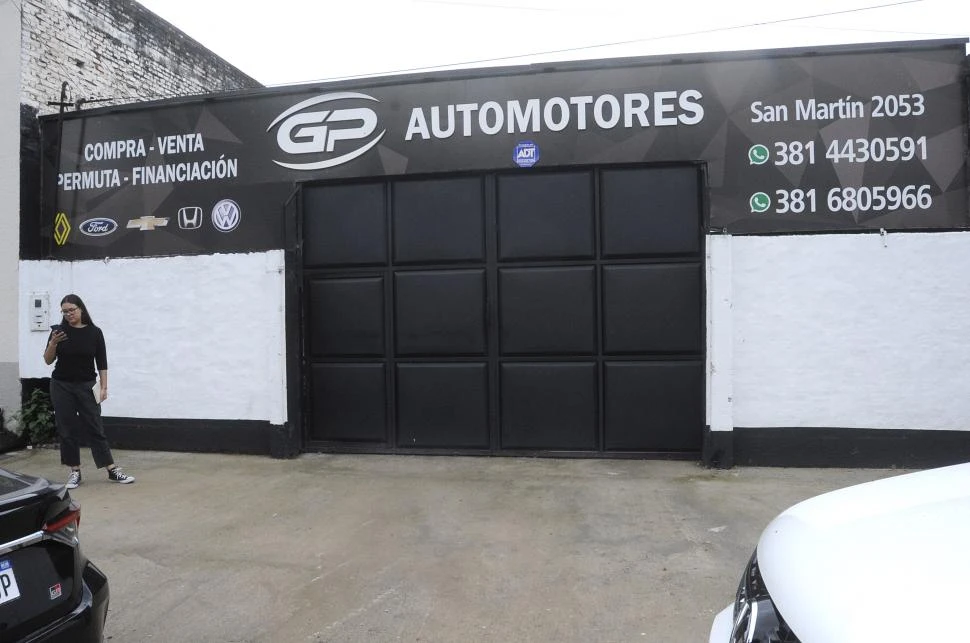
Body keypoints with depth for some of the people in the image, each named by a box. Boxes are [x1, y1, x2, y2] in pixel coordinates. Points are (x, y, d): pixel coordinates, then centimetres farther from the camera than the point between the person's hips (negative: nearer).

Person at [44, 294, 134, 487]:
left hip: (86, 386, -1)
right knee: (67, 430, 4)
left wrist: (103, 387, -6)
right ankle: (75, 472, 15)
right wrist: (52, 343, -20)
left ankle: (113, 471, 3)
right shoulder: (59, 330, -2)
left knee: (95, 428, 0)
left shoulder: (94, 332, -3)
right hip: (61, 386, 1)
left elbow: (102, 362, -1)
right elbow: (48, 360, -2)